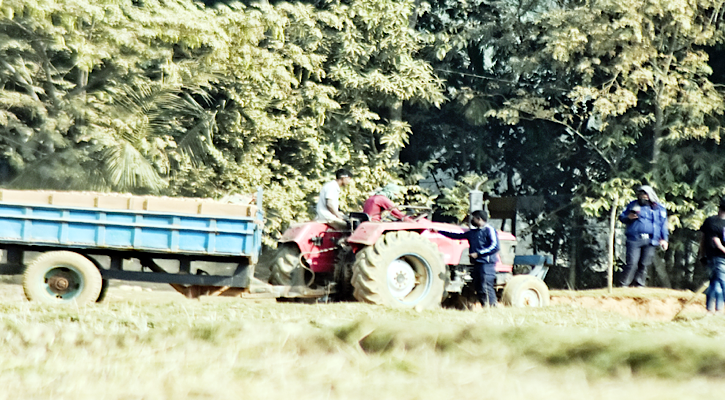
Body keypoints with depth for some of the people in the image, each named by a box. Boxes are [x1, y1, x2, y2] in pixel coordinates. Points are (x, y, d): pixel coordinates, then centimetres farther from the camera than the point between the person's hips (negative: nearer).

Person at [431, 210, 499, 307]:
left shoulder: (489, 230, -2)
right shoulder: (473, 232, 22)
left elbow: (495, 246, -13)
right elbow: (457, 236, 30)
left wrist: (478, 253, -16)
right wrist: (438, 231, 31)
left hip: (487, 263, -9)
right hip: (477, 263, 9)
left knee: (486, 287, -16)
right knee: (478, 288, 5)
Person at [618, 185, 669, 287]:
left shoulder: (659, 209, 14)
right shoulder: (633, 205, 13)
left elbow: (663, 225, 17)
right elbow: (621, 217, 17)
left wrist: (664, 239, 9)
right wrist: (628, 217, -6)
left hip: (650, 242, 2)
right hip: (634, 239, -2)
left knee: (644, 264, 1)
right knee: (632, 263, -12)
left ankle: (639, 284, 10)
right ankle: (623, 285, -7)